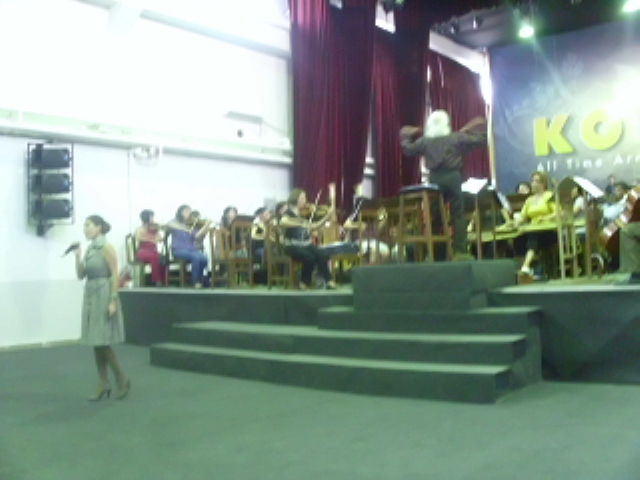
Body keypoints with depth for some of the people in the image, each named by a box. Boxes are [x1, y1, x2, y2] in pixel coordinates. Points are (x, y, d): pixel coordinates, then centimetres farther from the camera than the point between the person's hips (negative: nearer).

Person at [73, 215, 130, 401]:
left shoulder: (106, 248, -10)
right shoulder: (89, 249, 12)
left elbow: (115, 275, -14)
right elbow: (80, 275, 12)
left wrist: (113, 301, -19)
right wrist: (77, 257, -2)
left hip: (103, 295, -8)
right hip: (90, 295, 8)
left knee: (102, 341, -7)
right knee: (95, 342, 7)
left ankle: (122, 379, 7)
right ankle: (103, 384, 13)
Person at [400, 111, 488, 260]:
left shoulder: (425, 140, 5)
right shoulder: (456, 137, 1)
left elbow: (408, 150, 13)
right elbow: (480, 140, 4)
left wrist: (405, 139, 32)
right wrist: (482, 130, 24)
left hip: (434, 178, 2)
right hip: (452, 177, -2)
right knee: (458, 214, 0)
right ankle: (460, 251, -4)